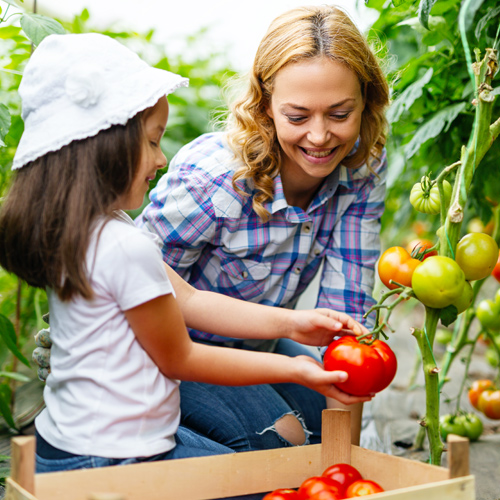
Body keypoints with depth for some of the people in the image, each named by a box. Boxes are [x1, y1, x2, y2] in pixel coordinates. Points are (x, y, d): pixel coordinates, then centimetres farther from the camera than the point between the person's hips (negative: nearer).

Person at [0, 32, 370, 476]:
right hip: (112, 462, -9)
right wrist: (293, 370, -7)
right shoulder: (126, 247, -26)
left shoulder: (75, 230, 4)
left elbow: (189, 301, 4)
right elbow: (180, 359, -14)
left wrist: (290, 322, -1)